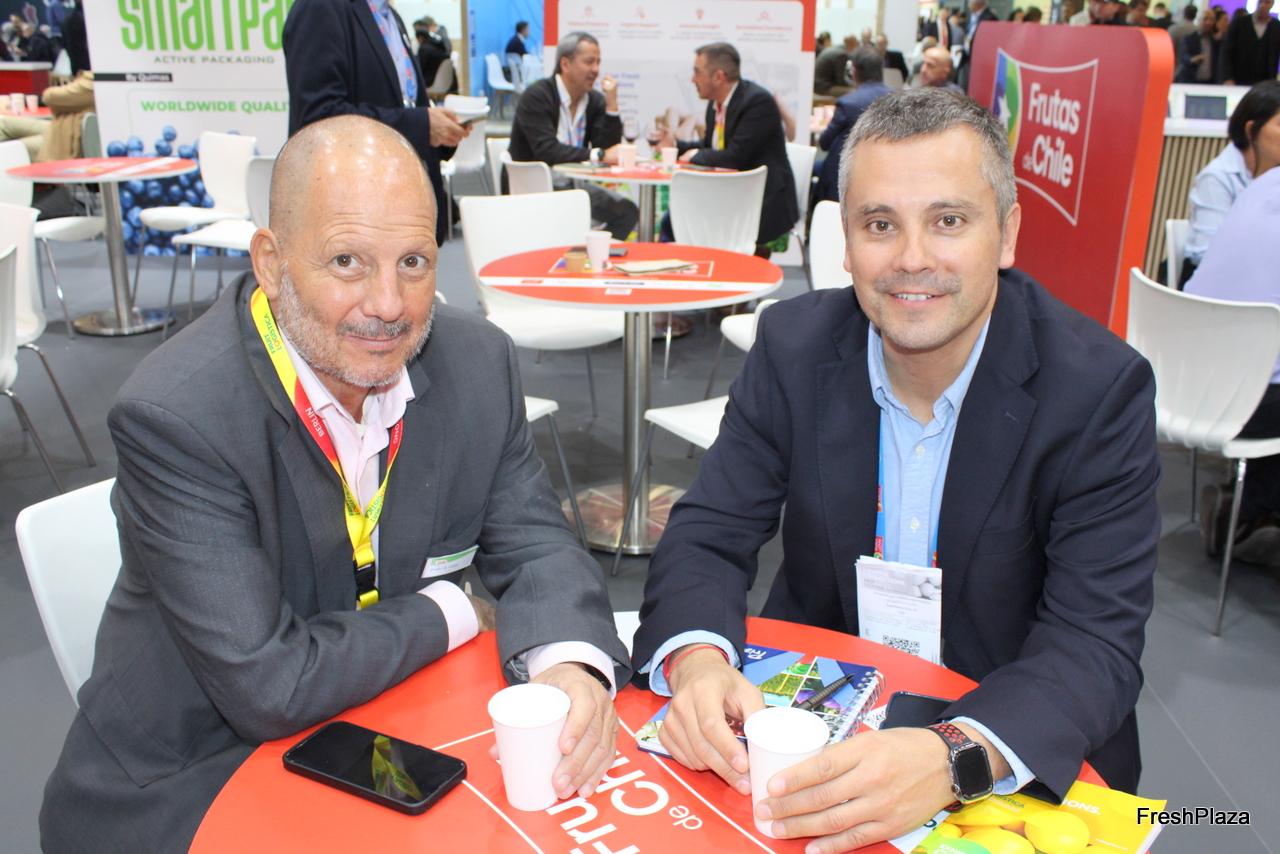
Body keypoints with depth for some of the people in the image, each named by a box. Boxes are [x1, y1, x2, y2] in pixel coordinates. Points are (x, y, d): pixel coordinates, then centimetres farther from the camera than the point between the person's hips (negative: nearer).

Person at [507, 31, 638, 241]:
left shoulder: (595, 100, 8)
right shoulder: (536, 96, -11)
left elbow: (609, 148, -2)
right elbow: (546, 152, -23)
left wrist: (611, 104, -10)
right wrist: (599, 155, -25)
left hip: (573, 184, 7)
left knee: (627, 211, -10)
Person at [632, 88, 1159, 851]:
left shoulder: (1102, 389, -15)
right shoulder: (794, 347, -8)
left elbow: (1097, 643, -19)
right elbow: (708, 534, -7)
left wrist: (954, 758, -38)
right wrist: (698, 660, -29)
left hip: (1019, 757, 0)